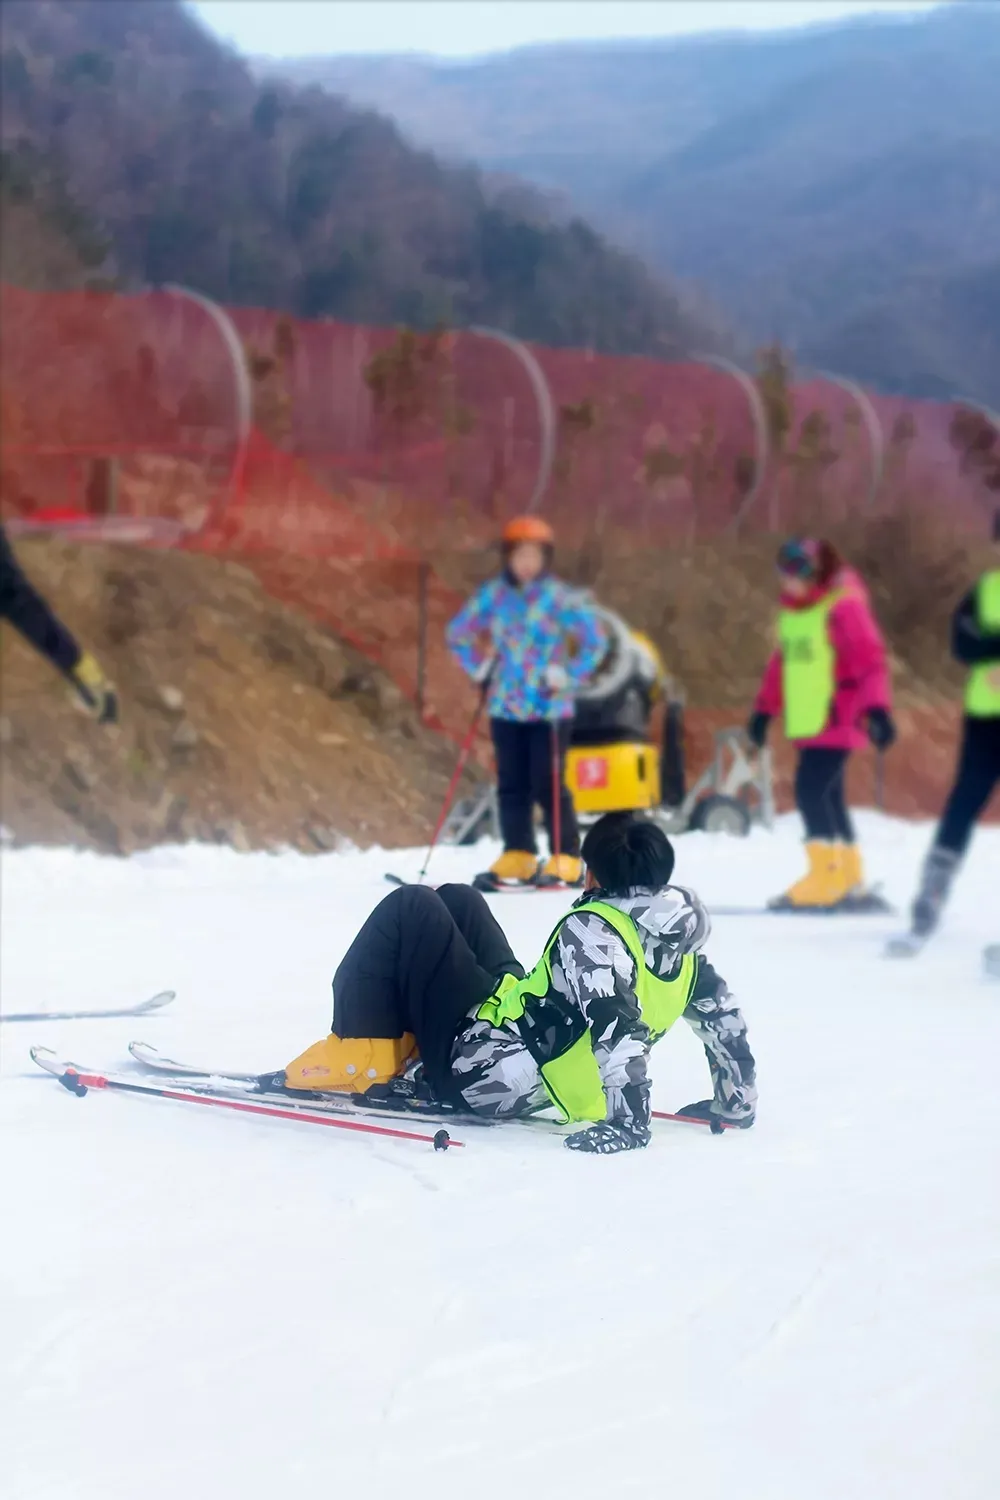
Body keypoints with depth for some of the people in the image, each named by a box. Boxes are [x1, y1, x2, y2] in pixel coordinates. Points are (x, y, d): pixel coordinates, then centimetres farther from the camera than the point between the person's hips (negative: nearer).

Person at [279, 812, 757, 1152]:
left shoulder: (591, 930, -25)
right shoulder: (678, 937, -1)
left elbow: (615, 1024, -37)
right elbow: (723, 1015, 7)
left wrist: (628, 1118, -40)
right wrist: (738, 1101, 18)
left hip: (480, 1070, -9)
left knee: (410, 909, -1)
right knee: (455, 900, 21)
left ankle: (359, 1054, -2)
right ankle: (414, 1055, 27)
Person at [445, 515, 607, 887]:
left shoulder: (559, 598, -7)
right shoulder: (493, 596, 4)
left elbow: (595, 638, -6)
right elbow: (457, 632, 18)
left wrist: (569, 676, -9)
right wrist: (479, 668, 7)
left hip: (549, 707, -4)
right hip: (506, 706, 4)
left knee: (548, 785, -6)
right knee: (511, 785, 6)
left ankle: (566, 859, 0)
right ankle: (518, 856, 14)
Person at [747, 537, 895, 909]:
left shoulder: (843, 606, -12)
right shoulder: (792, 608, 13)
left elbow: (870, 659, -18)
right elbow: (783, 661, 22)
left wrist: (877, 708, -28)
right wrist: (764, 708, 21)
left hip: (837, 719, -9)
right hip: (807, 722, 9)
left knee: (810, 790, -16)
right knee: (827, 796, 11)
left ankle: (826, 878, -15)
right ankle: (850, 879, 18)